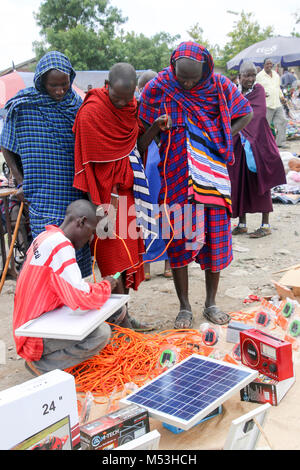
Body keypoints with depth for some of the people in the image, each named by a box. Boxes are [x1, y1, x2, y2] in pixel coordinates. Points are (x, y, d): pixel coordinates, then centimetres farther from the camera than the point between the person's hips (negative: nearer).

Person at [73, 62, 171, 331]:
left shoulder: (132, 107, 9)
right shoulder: (91, 111, -12)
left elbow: (136, 148, 12)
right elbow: (91, 162, -14)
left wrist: (155, 128, -4)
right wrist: (100, 205, -18)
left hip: (128, 191, 7)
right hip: (107, 193, -7)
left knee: (128, 252, 10)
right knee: (117, 255, -4)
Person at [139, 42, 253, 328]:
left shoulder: (220, 86, -1)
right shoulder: (159, 88, -5)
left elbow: (246, 114, 11)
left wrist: (223, 140, 0)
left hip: (212, 174, 1)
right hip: (176, 176, -1)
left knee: (215, 238, 5)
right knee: (178, 239, 3)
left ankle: (211, 303, 23)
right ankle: (184, 307, 18)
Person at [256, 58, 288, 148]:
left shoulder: (276, 75, 19)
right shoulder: (259, 76, -1)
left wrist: (282, 96, 14)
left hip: (278, 104, 6)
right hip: (266, 104, -6)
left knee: (282, 121, 1)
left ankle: (280, 142, 9)